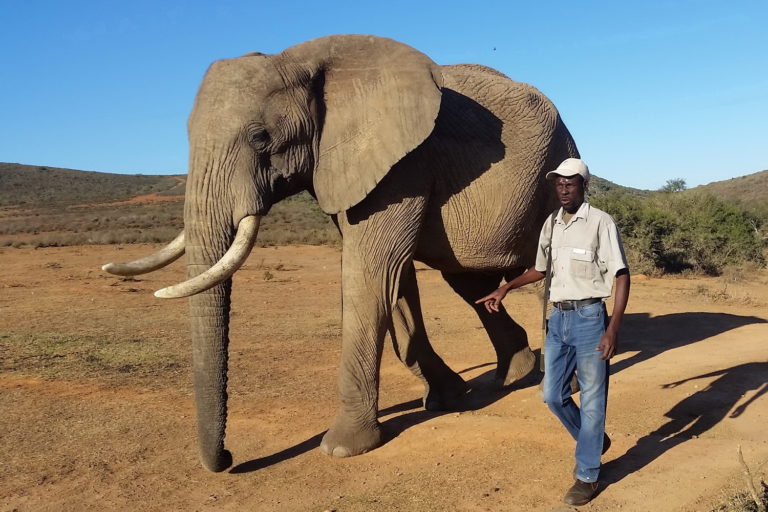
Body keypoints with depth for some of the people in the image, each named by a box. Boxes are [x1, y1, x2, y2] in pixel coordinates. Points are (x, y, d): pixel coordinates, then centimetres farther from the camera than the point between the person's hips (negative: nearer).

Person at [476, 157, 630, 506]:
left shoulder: (600, 222, -10)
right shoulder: (550, 224, 9)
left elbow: (621, 275, -12)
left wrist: (613, 327, -20)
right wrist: (505, 289, 9)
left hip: (589, 317, -6)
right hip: (558, 318, 6)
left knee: (591, 399, 3)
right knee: (553, 394, 12)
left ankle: (587, 475, 17)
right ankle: (593, 441, 37)